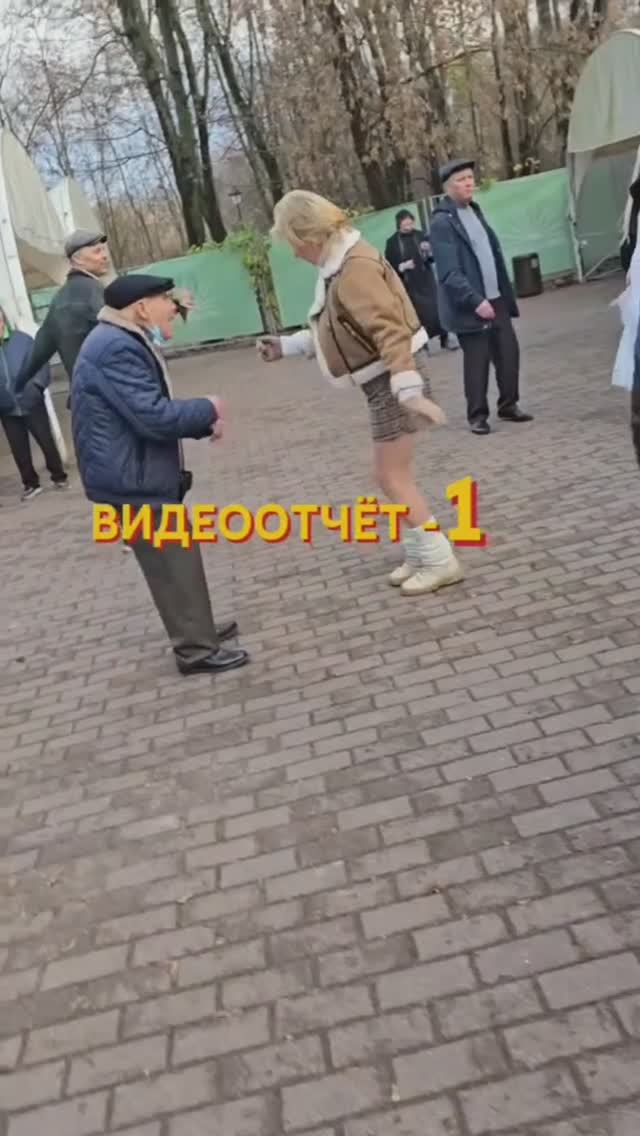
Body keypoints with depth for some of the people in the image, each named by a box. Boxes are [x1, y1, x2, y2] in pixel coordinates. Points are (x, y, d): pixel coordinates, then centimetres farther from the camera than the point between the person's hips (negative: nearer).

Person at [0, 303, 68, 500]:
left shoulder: (23, 340, -6)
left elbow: (40, 364, -6)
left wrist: (36, 386, -23)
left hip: (32, 404, -2)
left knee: (46, 440, 6)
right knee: (19, 449, 9)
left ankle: (59, 476, 22)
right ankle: (30, 483, 23)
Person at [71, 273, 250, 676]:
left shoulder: (125, 342, 13)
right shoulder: (116, 349, -21)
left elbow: (152, 410, 18)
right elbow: (154, 417, -26)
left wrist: (202, 424, 5)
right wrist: (207, 409, -10)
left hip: (141, 474, 11)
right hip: (132, 479, -10)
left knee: (177, 558, 18)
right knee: (174, 563, -3)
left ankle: (198, 629, 31)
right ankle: (197, 650, 7)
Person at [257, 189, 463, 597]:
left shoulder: (354, 267, -21)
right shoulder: (339, 263, 11)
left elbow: (389, 330, -32)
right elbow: (330, 330, 23)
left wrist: (409, 390, -39)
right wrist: (287, 345, 23)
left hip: (395, 378, -10)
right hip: (384, 378, 10)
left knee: (392, 477, -5)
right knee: (397, 474, 15)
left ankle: (439, 560, 4)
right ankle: (420, 554, 25)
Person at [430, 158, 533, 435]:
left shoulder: (474, 210, 15)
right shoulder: (441, 222, -12)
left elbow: (493, 253, 18)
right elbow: (449, 273, -19)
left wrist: (506, 294, 14)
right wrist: (476, 301, -25)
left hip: (496, 299, 7)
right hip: (470, 305, -7)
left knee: (509, 353, 6)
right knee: (477, 361, 0)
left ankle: (508, 406, 20)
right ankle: (477, 415, 13)